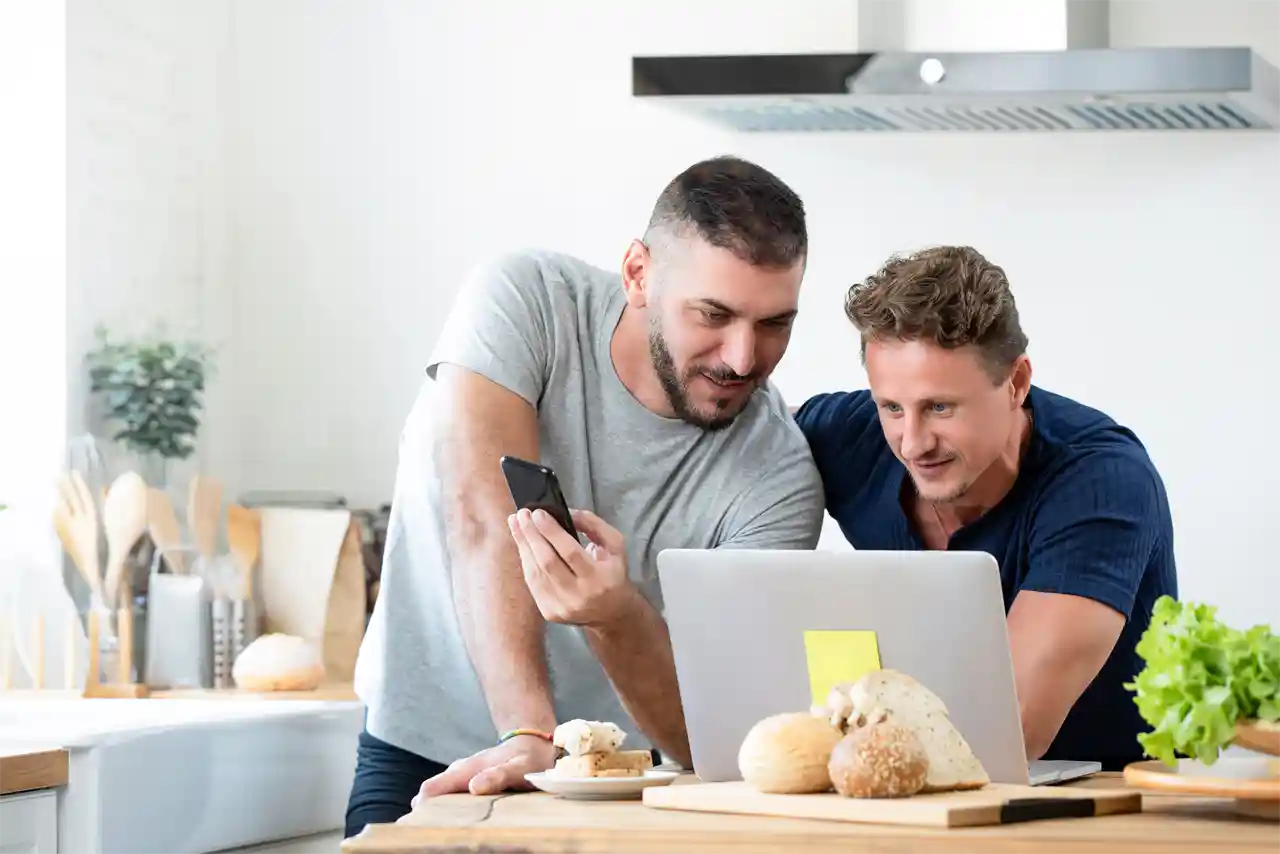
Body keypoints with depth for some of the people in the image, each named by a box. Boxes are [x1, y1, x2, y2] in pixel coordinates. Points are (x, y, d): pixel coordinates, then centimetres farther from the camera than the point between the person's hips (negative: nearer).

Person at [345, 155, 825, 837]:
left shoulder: (779, 476, -13)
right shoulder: (525, 299, -13)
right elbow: (483, 521, -25)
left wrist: (617, 616, -40)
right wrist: (530, 736, -37)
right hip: (422, 758, -2)